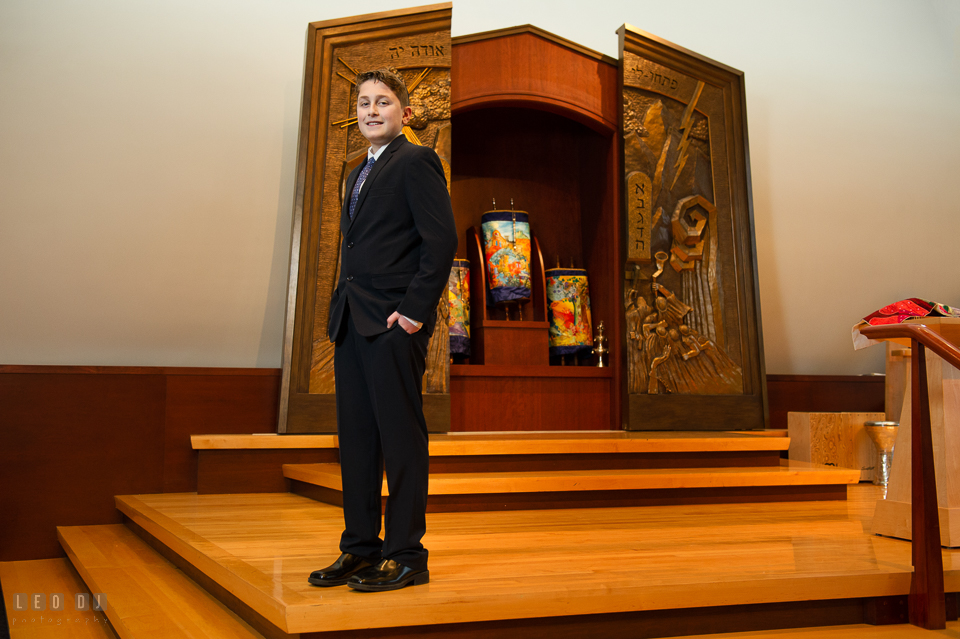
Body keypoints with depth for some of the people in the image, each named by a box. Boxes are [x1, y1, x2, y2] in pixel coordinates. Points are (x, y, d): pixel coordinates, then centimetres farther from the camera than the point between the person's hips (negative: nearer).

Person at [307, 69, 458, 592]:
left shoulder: (416, 161, -4)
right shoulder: (360, 174, 23)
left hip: (393, 321, -9)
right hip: (352, 321, 9)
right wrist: (342, 308, 14)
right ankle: (360, 547, 18)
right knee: (356, 438, 10)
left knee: (401, 437, -4)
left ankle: (406, 554, 4)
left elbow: (442, 240, -13)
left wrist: (414, 309, -17)